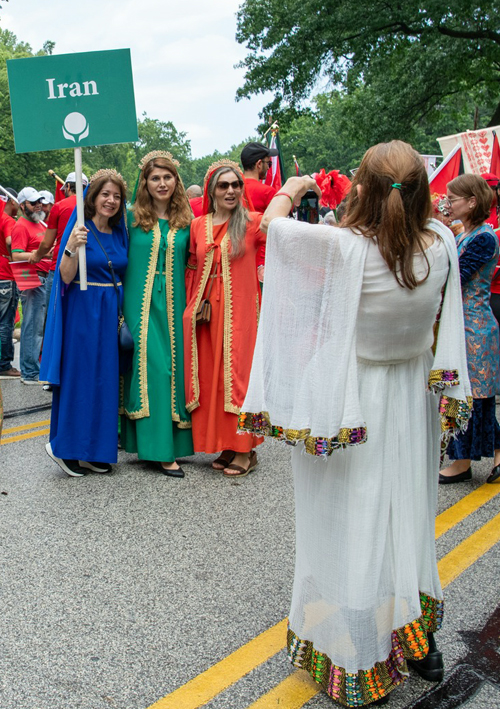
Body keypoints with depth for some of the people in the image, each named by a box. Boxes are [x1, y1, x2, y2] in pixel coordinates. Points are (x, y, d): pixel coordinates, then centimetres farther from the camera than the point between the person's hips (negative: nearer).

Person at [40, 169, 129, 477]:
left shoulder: (120, 233, 10)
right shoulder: (80, 229, -7)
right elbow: (66, 277, -14)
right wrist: (72, 247, -29)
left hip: (111, 313, 6)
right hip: (83, 313, -6)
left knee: (106, 379, 8)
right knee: (79, 377, -2)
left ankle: (95, 450, 17)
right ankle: (66, 448, 11)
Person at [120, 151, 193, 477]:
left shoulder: (186, 220, 8)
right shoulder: (133, 217, 3)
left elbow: (192, 264, 11)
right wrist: (124, 306, -2)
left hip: (174, 304, 2)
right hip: (141, 303, -2)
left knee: (175, 367, 2)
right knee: (150, 368, -6)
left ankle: (174, 442, 14)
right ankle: (161, 449, -1)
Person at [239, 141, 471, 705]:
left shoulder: (344, 248, -25)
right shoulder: (441, 244, -13)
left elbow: (273, 222, -7)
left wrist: (292, 189, 11)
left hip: (349, 404, -5)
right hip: (411, 400, 5)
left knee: (350, 523, 9)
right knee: (407, 513, 21)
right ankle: (419, 644, 39)